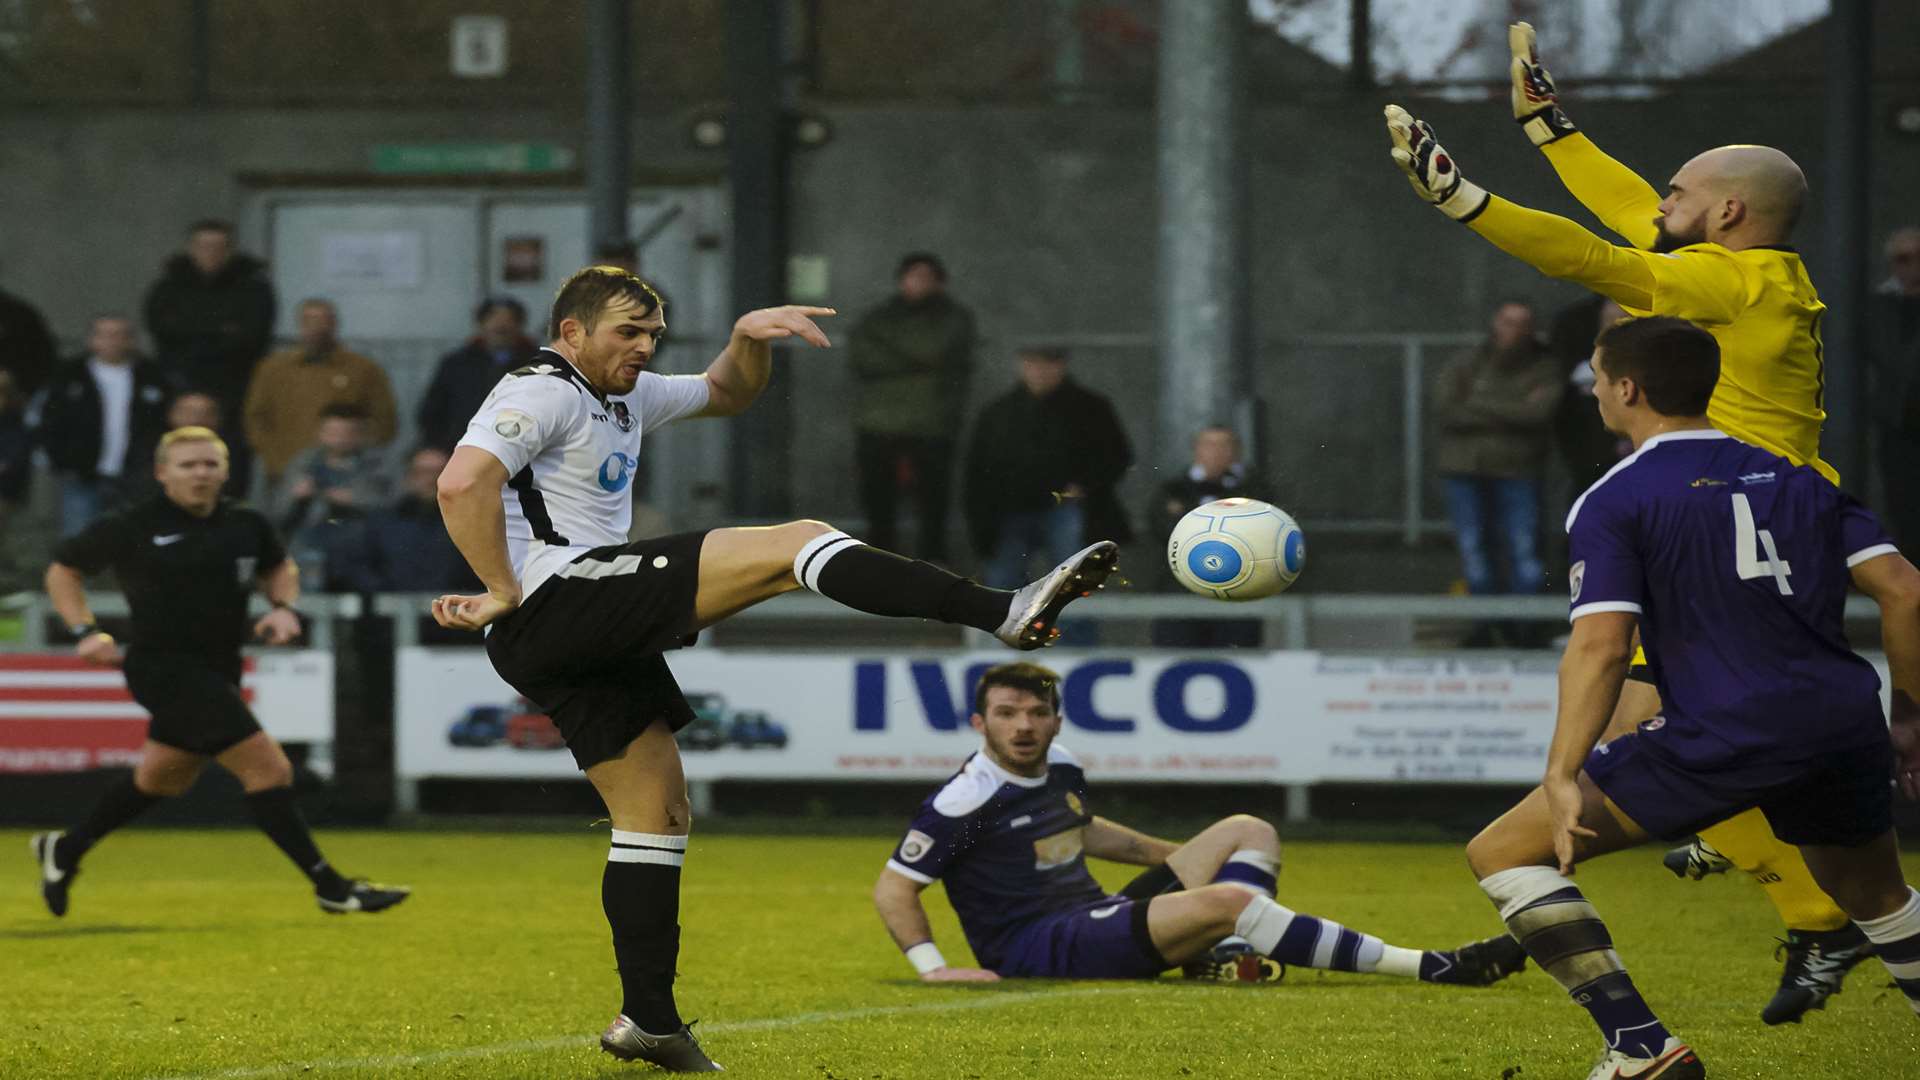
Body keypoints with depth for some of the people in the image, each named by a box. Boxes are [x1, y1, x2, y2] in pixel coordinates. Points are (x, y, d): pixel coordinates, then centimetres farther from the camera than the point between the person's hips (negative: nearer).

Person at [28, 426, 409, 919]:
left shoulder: (244, 524, 4)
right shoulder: (133, 528, -9)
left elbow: (278, 567, 24)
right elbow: (63, 569, 4)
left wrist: (284, 606, 3)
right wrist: (86, 632, -8)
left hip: (217, 671, 7)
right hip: (165, 669, -7)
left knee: (164, 777, 23)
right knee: (269, 769, -13)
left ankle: (64, 849, 43)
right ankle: (331, 887, -8)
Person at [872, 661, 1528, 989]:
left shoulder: (1060, 768, 12)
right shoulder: (965, 800, -12)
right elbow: (893, 887, -10)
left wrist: (1187, 857, 32)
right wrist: (931, 967, -23)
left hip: (1102, 921, 10)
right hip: (1033, 952, -10)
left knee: (1249, 833, 12)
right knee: (1228, 900, -27)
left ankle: (1231, 955, -20)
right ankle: (1430, 969, -31)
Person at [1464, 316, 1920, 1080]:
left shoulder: (1612, 502, 1)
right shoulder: (1796, 479, 17)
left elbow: (1601, 646, -12)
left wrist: (1562, 777, -15)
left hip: (1723, 739, -6)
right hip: (1845, 726, 6)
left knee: (1502, 854, 3)